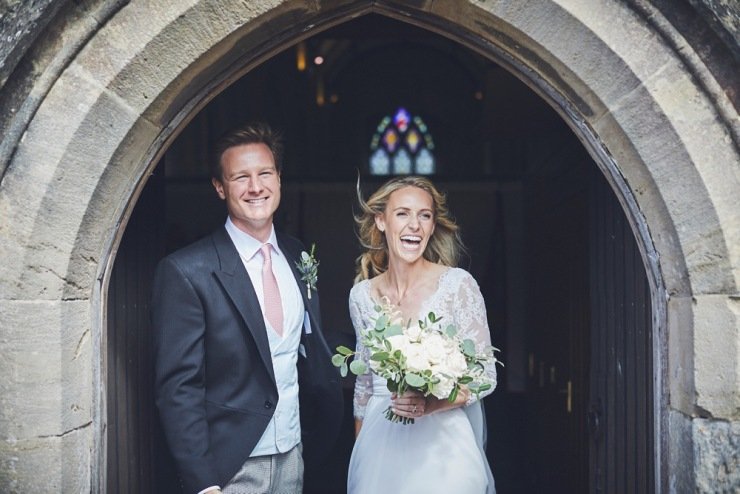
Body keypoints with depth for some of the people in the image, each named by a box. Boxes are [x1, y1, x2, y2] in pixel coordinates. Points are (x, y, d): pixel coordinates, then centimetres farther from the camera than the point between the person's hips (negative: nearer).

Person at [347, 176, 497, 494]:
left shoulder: (458, 284, -9)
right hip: (379, 445, 3)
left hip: (441, 445, -3)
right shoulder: (362, 295, 2)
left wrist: (432, 404, -22)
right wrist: (360, 450, 15)